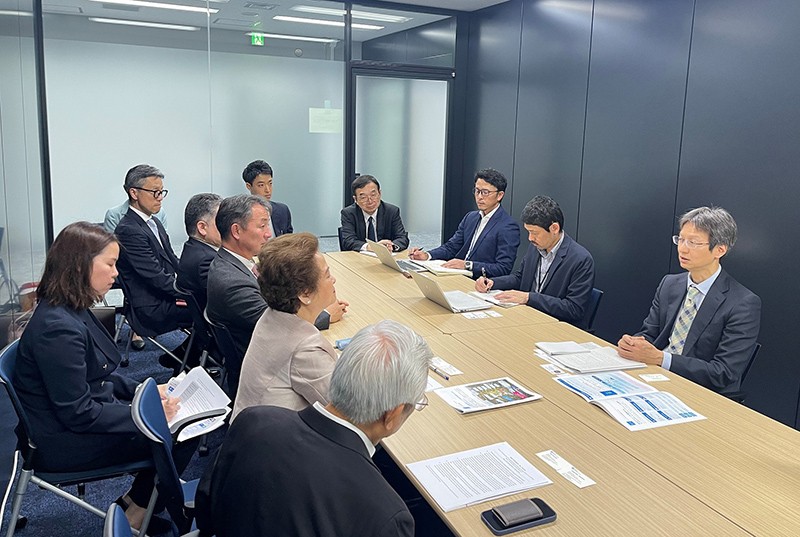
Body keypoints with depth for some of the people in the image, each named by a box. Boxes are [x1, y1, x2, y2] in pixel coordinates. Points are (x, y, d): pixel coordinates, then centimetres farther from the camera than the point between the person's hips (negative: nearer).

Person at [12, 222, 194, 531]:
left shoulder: (74, 311, 5)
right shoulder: (58, 327, -26)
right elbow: (78, 413, -25)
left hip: (85, 417, 10)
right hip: (66, 442, -10)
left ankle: (136, 503, 14)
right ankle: (135, 514, 11)